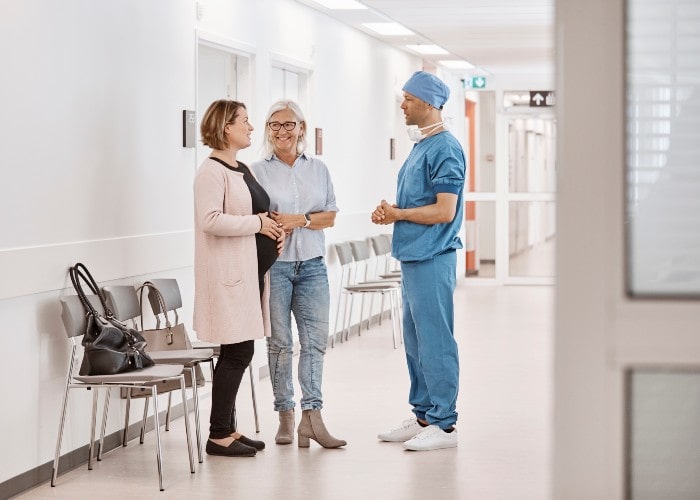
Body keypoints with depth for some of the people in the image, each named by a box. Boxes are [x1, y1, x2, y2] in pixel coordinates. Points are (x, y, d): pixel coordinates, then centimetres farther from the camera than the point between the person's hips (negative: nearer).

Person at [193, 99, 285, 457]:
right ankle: (219, 436, -2)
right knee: (237, 353, -8)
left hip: (252, 270, 9)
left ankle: (228, 428, 18)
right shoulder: (211, 171, -12)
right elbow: (212, 220, -23)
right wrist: (257, 223, -15)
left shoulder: (242, 170, 17)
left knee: (238, 353, 11)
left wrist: (275, 229, 11)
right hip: (230, 273, -9)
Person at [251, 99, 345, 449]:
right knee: (279, 342, 2)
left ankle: (312, 416, -3)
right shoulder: (258, 171, 2)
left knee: (315, 339, -4)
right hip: (273, 265, -3)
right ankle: (286, 416, 10)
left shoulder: (318, 169, 11)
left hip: (311, 265, 3)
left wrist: (300, 220, -9)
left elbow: (330, 216, 7)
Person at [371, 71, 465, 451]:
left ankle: (444, 423, 0)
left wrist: (398, 214, -9)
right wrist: (390, 213, 5)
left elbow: (444, 210, -20)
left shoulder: (444, 149, -14)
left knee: (435, 341, -5)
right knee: (416, 341, 14)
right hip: (413, 257, 10)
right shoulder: (420, 147, 17)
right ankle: (423, 416, 22)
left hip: (432, 259, -10)